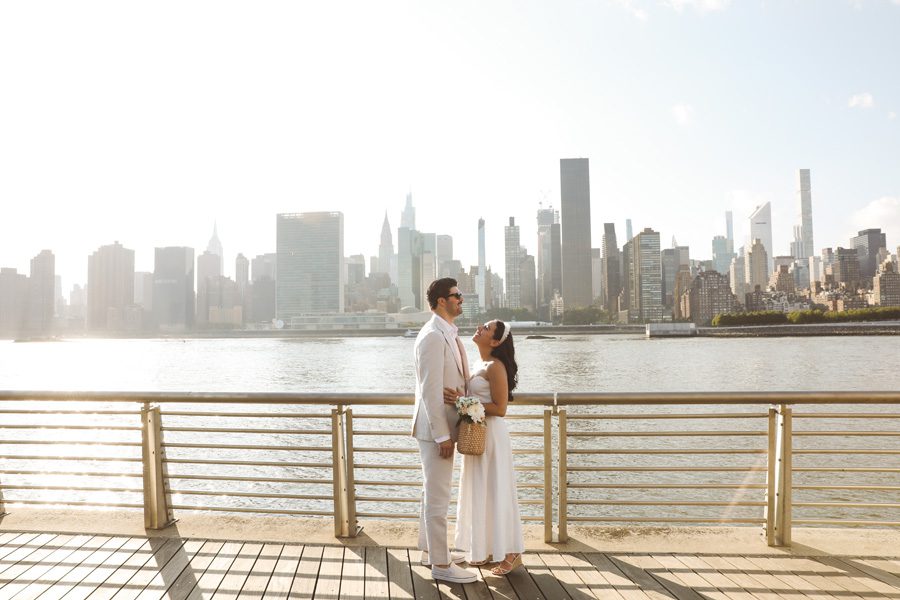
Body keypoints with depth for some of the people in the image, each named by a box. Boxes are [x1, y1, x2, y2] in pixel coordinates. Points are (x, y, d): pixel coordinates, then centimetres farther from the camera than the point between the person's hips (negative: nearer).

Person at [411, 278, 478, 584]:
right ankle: (440, 564, 11)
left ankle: (430, 549, 34)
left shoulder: (448, 334, 12)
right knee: (438, 497, 0)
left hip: (444, 426, 10)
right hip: (435, 428, -10)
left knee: (433, 492, 20)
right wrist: (442, 435, -21)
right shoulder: (433, 336, -19)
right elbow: (430, 390, -22)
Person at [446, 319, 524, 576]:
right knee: (478, 492, 14)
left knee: (495, 491, 0)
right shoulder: (478, 365, 11)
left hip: (491, 434, -9)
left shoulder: (496, 367, -16)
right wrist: (456, 398, 0)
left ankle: (511, 554, 12)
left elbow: (500, 408, -19)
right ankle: (486, 549, 26)